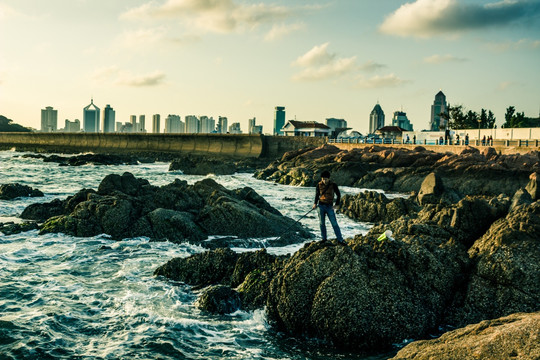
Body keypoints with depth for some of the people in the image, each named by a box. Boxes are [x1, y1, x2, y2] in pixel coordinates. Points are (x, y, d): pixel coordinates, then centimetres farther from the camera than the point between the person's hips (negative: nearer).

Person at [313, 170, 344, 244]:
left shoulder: (333, 185, -5)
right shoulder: (319, 185, 0)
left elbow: (338, 195, 4)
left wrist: (337, 204, -3)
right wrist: (315, 203, 1)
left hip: (329, 207, -2)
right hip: (321, 206, 2)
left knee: (334, 224, -6)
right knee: (322, 223, 6)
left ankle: (340, 239, -3)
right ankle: (324, 239, 17)